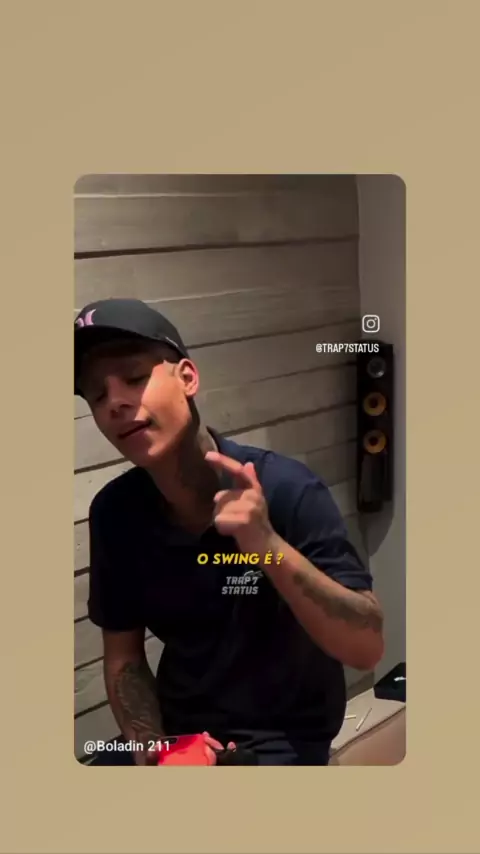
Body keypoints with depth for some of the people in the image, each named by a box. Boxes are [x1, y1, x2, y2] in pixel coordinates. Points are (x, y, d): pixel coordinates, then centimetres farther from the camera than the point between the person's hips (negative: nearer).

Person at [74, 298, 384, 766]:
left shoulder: (285, 489, -20)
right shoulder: (113, 512, -6)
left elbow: (366, 648, -22)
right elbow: (123, 656, 4)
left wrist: (268, 545, -34)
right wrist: (149, 748, -14)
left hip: (280, 737, -4)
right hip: (174, 728, 4)